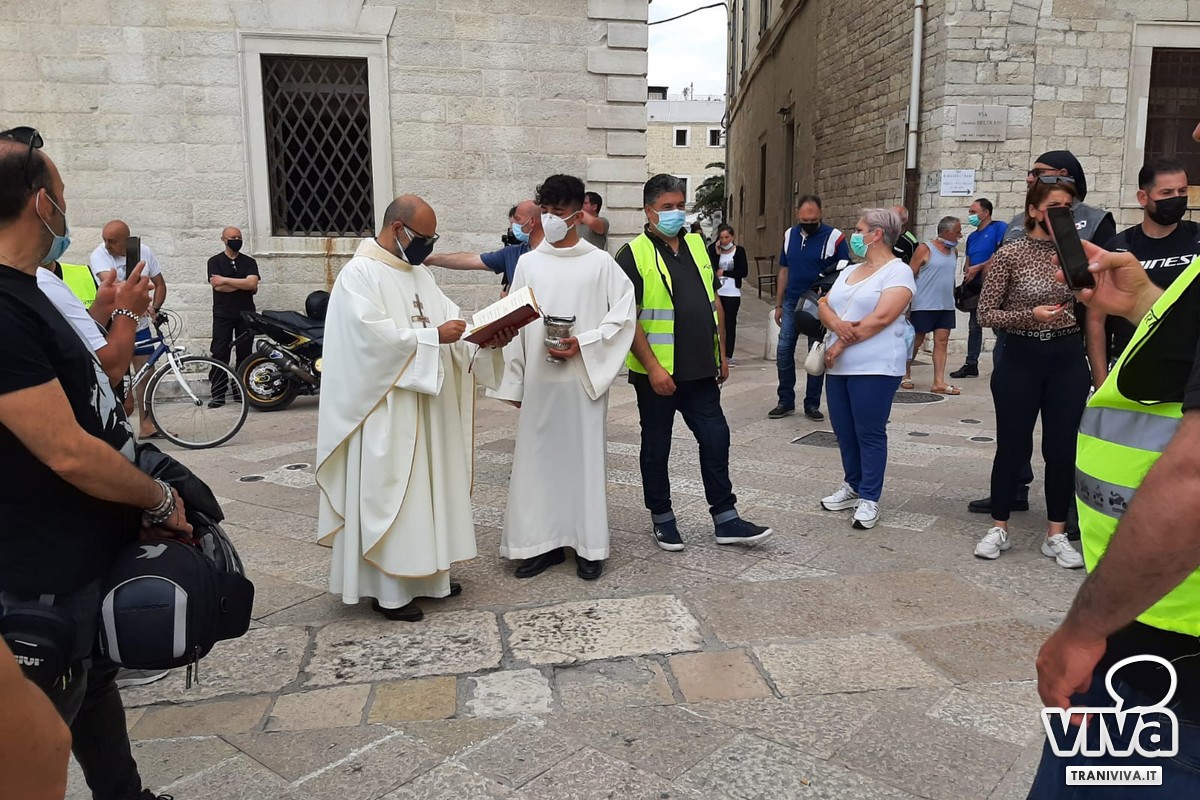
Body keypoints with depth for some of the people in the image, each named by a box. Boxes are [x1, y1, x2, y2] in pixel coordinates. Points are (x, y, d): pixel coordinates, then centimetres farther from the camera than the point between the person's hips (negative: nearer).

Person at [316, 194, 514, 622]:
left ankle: (424, 572, 26)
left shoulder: (419, 273, 14)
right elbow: (374, 334, -23)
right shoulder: (359, 274, -12)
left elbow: (449, 315, 8)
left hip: (425, 408, 9)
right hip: (384, 410, -8)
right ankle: (387, 590, 8)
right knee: (387, 491, -2)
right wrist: (433, 337, -21)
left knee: (426, 487, 14)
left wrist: (486, 337, -9)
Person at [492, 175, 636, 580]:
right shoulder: (528, 263, 7)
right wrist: (514, 382, 6)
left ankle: (589, 546, 14)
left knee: (585, 458, 3)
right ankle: (544, 541, 17)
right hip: (539, 380, 3)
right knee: (538, 459, 5)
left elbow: (623, 317, -1)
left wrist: (583, 343, -15)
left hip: (584, 379, -3)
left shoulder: (600, 262, -1)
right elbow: (516, 326, 8)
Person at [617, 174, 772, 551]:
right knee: (656, 446, 8)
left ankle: (726, 519, 19)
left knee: (716, 438, 8)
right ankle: (662, 518, 23)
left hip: (700, 369, 6)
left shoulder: (697, 245, 11)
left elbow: (714, 301, 17)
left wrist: (721, 352, 14)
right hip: (657, 374, -6)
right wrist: (652, 367, -20)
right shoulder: (633, 254, -9)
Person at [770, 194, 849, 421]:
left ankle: (812, 404, 12)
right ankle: (786, 401, 12)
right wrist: (778, 305, 10)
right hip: (792, 303, 4)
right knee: (784, 351, 1)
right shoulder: (789, 235, 6)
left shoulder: (834, 237, -9)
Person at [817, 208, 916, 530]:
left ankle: (869, 499, 5)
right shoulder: (849, 271, 18)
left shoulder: (898, 271, -7)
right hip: (839, 366, 8)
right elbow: (824, 305, 8)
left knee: (869, 433, -3)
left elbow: (881, 317, -19)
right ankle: (853, 486, 25)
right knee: (844, 430, 12)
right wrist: (836, 323, -15)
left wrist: (841, 344, -14)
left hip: (875, 367, -8)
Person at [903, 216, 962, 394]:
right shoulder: (925, 249, -7)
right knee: (916, 341, 4)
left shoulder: (954, 251, 12)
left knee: (942, 341, 0)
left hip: (946, 306, 6)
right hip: (924, 306, -6)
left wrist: (952, 298, 19)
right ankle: (905, 374, 21)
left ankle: (939, 382, -1)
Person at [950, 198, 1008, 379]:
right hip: (976, 285, 9)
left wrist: (978, 267, -13)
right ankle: (971, 365, 19)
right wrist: (967, 271, -2)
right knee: (974, 325, 12)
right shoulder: (972, 236, 21)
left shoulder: (1000, 227, -4)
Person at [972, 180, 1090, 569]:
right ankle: (999, 528, 20)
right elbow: (985, 314, -6)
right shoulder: (1010, 254, -5)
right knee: (1012, 447, 4)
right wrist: (1030, 315, -19)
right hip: (1021, 359, -3)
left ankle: (1056, 534, 20)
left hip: (1068, 360, 3)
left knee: (1062, 449, 6)